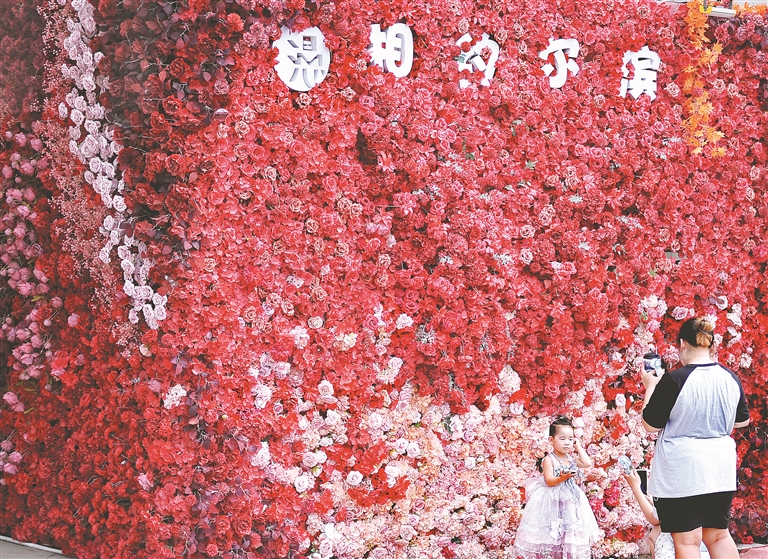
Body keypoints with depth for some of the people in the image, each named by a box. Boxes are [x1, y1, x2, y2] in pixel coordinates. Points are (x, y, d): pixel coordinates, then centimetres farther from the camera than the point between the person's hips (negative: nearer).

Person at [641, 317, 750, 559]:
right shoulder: (730, 378, 0)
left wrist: (650, 387, 4)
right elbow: (743, 421, 15)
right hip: (720, 469, 5)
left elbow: (650, 425, -8)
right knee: (718, 535, 15)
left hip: (681, 472, -5)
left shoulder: (674, 380, -16)